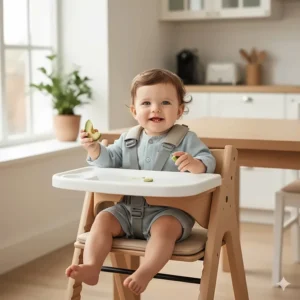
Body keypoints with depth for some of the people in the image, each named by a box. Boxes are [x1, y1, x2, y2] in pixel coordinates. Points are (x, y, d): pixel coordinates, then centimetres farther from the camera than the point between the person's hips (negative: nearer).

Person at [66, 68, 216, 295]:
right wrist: (94, 149, -8)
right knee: (103, 219, -13)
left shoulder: (186, 139, -2)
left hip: (169, 210, -5)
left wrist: (195, 165, -36)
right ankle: (91, 267, -22)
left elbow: (208, 162, -11)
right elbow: (109, 161, 14)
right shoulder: (128, 139, 11)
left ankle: (145, 274, -42)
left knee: (164, 227, -34)